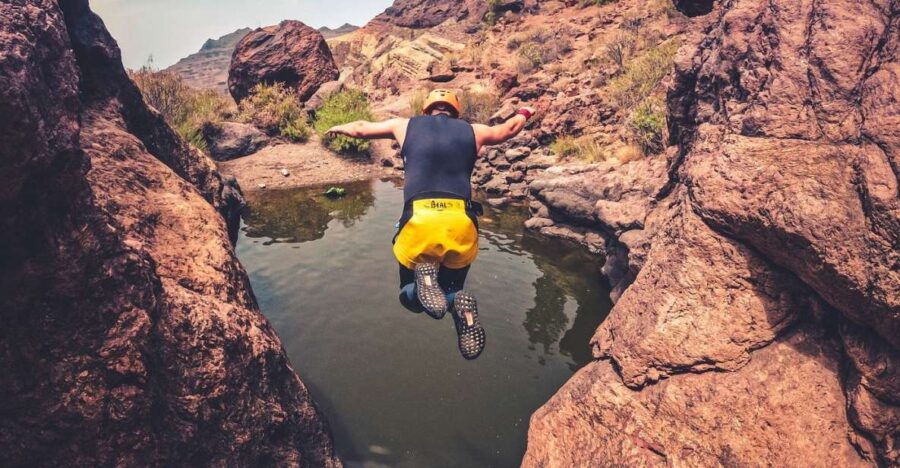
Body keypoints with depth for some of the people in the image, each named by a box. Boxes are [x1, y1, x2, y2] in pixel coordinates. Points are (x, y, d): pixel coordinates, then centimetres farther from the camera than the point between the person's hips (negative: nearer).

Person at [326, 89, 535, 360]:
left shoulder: (406, 125, 19)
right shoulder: (472, 131, 21)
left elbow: (360, 129, 34)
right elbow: (508, 129, 41)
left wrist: (340, 128, 57)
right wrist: (524, 114, 64)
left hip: (419, 221, -1)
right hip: (462, 224, 1)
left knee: (411, 297, 23)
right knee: (452, 290, 25)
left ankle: (424, 279, -13)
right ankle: (460, 303, -12)